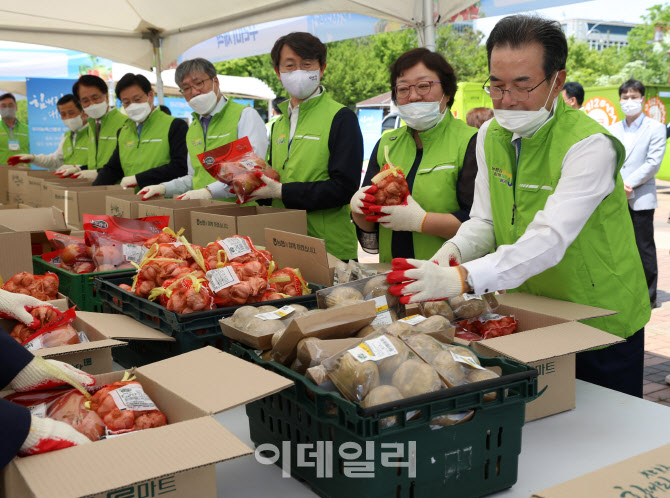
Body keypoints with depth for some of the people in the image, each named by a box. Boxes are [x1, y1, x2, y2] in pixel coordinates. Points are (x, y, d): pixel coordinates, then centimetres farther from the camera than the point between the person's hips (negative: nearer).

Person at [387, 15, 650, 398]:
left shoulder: (590, 145, -23)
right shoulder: (491, 135, 0)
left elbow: (550, 239, -35)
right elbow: (485, 221, 3)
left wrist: (463, 278, -47)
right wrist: (453, 250, -20)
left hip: (603, 322, -5)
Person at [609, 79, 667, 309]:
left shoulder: (655, 128, 1)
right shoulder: (613, 130, 14)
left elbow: (654, 162, -8)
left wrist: (629, 183, -15)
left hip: (641, 199, -4)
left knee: (644, 249, 1)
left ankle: (648, 296, 10)